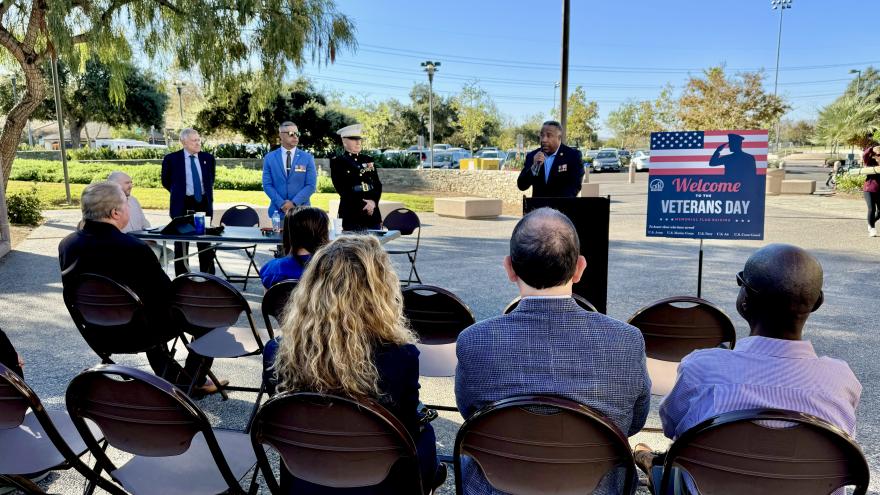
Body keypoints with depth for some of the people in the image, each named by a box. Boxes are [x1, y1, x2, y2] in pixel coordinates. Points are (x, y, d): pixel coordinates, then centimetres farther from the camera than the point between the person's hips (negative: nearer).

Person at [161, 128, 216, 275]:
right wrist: (179, 193, 10)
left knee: (206, 243, 8)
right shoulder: (171, 159, -6)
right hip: (182, 204, -2)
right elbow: (166, 181, 7)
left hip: (203, 203, 3)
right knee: (181, 243, 6)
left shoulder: (208, 158, 4)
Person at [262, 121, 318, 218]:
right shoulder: (269, 158, 5)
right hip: (278, 211, 0)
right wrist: (281, 203, -12)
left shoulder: (308, 158, 3)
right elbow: (267, 184, 1)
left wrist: (294, 203, -14)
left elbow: (311, 185, -3)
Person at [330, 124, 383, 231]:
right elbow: (343, 189, -8)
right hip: (351, 216, -5)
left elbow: (378, 184, 11)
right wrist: (363, 205, -12)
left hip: (373, 214, 5)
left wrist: (373, 202, -8)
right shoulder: (337, 162, 0)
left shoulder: (367, 160, 16)